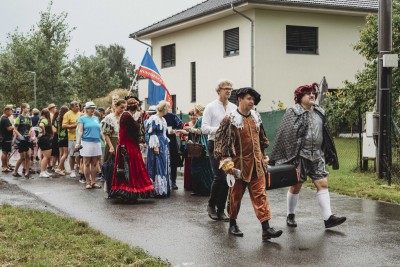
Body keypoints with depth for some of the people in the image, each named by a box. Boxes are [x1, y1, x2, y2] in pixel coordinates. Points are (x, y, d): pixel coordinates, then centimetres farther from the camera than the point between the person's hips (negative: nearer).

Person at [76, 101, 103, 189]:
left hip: (96, 142, 5)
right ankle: (88, 182, 5)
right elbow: (80, 131, -6)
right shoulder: (82, 119, 2)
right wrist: (78, 143, -17)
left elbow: (100, 131, 22)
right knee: (87, 163, 0)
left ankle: (93, 182, 10)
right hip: (86, 142, -5)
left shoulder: (96, 118, 17)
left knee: (95, 164, 5)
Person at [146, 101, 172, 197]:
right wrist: (155, 146, -19)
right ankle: (158, 190, -4)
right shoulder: (154, 119, -10)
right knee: (157, 167, -7)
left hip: (164, 146, 9)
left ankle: (165, 189, 14)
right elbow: (152, 133, -15)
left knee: (165, 167, 9)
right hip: (157, 146, -9)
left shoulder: (163, 119, 16)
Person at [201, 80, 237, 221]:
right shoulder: (211, 107, -1)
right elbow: (204, 128, -7)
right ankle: (211, 205, 11)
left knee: (226, 177, 4)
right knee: (220, 176, -11)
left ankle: (220, 210, 14)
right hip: (215, 145, -4)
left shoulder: (234, 108, 11)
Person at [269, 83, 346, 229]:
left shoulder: (319, 112, 13)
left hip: (317, 156, 5)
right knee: (296, 186, 5)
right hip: (299, 156, -5)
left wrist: (330, 155, 18)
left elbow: (326, 134, 19)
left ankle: (328, 218, -4)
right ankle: (290, 216, 22)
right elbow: (286, 135, -11)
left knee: (322, 184, -3)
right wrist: (288, 157, -16)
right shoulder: (293, 113, -5)